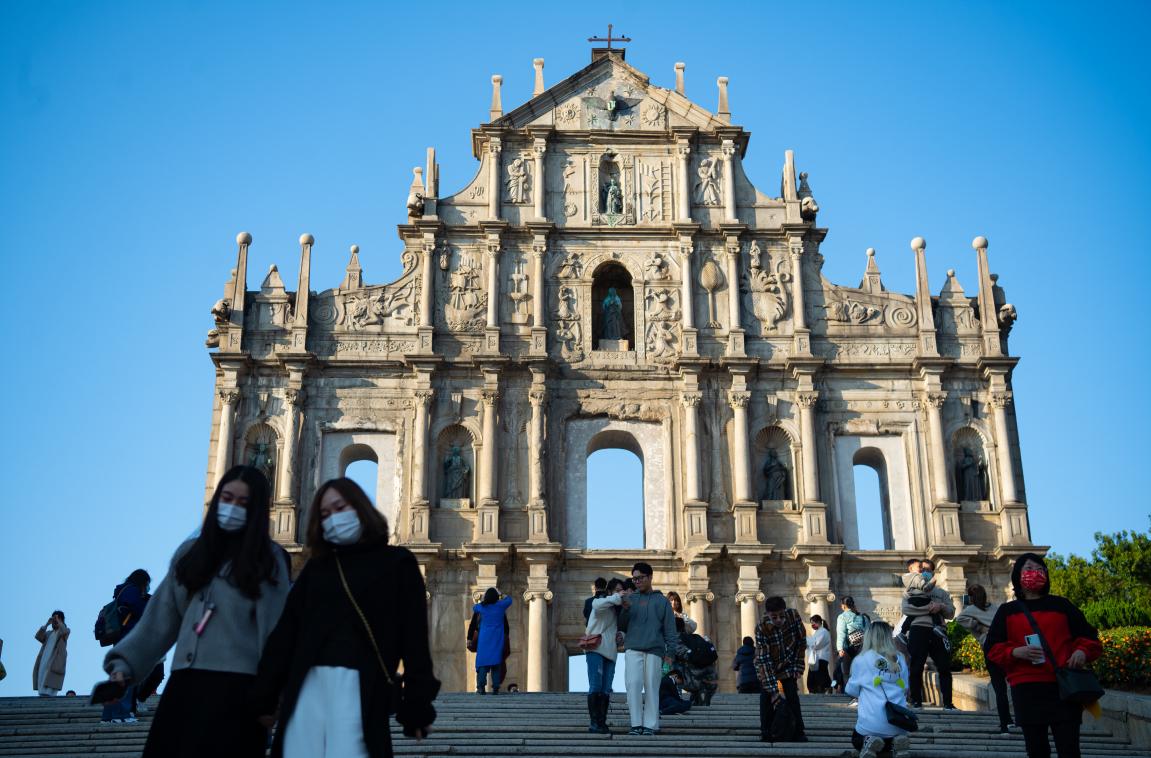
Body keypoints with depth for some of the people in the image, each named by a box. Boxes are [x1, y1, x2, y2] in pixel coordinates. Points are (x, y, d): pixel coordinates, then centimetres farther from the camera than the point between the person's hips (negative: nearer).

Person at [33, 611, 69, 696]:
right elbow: (38, 636, 8)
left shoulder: (66, 630, 14)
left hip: (55, 664, -5)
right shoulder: (48, 633, 27)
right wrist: (47, 624, 5)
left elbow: (64, 631, -12)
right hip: (43, 663, 5)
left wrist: (58, 621, -1)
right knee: (42, 693, -3)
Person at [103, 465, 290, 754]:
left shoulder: (268, 558, 3)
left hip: (237, 686, -4)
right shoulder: (191, 552, 15)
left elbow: (275, 628, -3)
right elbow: (161, 617, 13)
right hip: (185, 682, 4)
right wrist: (125, 663, 3)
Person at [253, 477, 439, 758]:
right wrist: (264, 697, 7)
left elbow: (413, 636, 3)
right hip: (307, 685, 4)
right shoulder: (315, 567, 21)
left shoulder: (396, 562, 9)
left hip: (361, 686, -4)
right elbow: (285, 632, 15)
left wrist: (416, 703, -4)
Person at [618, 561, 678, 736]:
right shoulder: (630, 599, 16)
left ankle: (650, 725, 1)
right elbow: (622, 627, 15)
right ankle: (636, 724, -6)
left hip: (654, 650, -1)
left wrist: (670, 651, -3)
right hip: (633, 649, 1)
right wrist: (625, 610, -3)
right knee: (633, 685, -10)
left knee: (651, 687, -3)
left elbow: (670, 629, 7)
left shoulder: (662, 601, 10)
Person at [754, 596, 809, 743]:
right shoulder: (761, 630, -31)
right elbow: (764, 661, -31)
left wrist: (797, 667, -8)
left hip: (787, 665, 2)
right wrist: (773, 689, -34)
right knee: (767, 698, -7)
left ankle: (798, 733, 3)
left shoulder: (794, 616, -25)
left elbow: (801, 642, -8)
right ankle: (767, 734, 5)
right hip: (766, 668, -1)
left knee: (792, 697, -6)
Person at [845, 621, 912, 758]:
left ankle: (868, 743, -6)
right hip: (898, 724, 3)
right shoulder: (900, 659, 7)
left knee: (857, 741, 29)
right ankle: (894, 744, -1)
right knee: (890, 741, 34)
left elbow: (851, 690, 11)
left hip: (871, 724, -2)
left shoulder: (861, 660, -2)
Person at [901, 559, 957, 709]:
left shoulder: (942, 593, 25)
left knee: (944, 667, -3)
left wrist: (941, 606, -7)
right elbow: (906, 609, -4)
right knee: (916, 668, -3)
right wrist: (928, 608, -10)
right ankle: (916, 702, 3)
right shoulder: (911, 591, 15)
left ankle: (947, 703, 0)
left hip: (938, 631, 3)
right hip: (918, 630, -2)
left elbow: (951, 613, 14)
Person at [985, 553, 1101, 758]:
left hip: (1063, 687, 0)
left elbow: (1087, 635, 14)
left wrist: (1082, 651, -8)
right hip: (1026, 689, 1)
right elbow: (992, 647, 9)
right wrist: (1015, 652, -11)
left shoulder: (1061, 605, 13)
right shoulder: (1007, 611, 13)